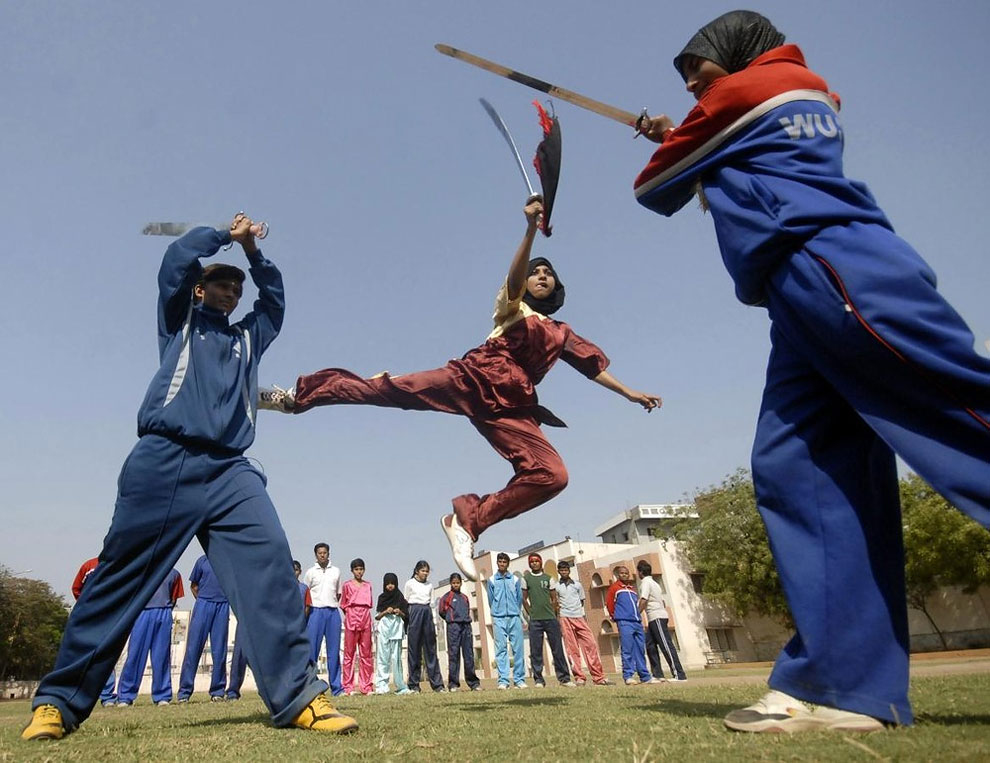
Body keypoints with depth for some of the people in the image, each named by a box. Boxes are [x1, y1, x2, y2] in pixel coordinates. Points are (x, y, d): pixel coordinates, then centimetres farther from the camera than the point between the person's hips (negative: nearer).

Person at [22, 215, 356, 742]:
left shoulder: (247, 338, 30)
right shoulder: (179, 319, 20)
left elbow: (274, 298, 32)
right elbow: (177, 260, 9)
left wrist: (252, 251, 24)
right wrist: (226, 234, 20)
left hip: (228, 471, 3)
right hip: (163, 461, -2)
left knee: (268, 562, -16)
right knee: (120, 576, -1)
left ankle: (298, 696, -21)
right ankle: (60, 700, 13)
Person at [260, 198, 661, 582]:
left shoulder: (561, 333, 28)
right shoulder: (513, 306, 16)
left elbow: (595, 364, 34)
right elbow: (514, 278, -6)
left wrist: (630, 393, 30)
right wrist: (531, 229, -22)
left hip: (511, 407, 3)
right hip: (474, 379, -3)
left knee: (552, 475, -16)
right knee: (389, 389, -15)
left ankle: (467, 519, -10)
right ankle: (299, 394, -4)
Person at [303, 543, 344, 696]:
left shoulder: (336, 571, 12)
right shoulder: (310, 572, 6)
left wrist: (334, 605, 7)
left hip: (333, 612, 2)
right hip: (316, 611, -2)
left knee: (334, 650, 3)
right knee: (312, 649, -3)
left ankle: (336, 687, 6)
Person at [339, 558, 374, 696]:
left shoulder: (368, 585, 13)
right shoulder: (347, 585, 4)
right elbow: (343, 604, 9)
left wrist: (363, 613, 7)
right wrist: (350, 614, 2)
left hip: (366, 619, 3)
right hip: (351, 618, -3)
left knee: (366, 653, 3)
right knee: (349, 652, -2)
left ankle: (366, 686, 7)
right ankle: (348, 687, 3)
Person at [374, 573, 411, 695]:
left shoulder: (400, 598, 11)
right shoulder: (382, 597, 11)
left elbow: (406, 616, 12)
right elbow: (377, 616, 9)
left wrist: (400, 613, -8)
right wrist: (385, 612, -8)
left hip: (397, 629, 0)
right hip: (384, 629, 0)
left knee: (396, 658, -3)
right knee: (383, 658, -5)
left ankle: (400, 687, 2)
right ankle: (381, 686, -4)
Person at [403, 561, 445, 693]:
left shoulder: (429, 585, 15)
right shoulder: (409, 584, 3)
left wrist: (434, 622, 11)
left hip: (428, 613, 4)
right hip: (415, 612, -4)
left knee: (431, 648, 2)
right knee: (414, 648, -2)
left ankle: (437, 684, 2)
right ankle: (414, 685, 5)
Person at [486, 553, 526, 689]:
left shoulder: (515, 579, 10)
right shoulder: (492, 580, 8)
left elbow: (520, 599, 13)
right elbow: (490, 600, 12)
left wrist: (516, 612, 11)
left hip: (515, 618, 1)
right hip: (499, 619, -1)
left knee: (518, 648, -1)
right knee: (501, 649, -4)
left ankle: (519, 679, 4)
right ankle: (503, 680, -1)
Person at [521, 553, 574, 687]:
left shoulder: (548, 578, 11)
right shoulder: (525, 579, 6)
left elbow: (554, 599, 12)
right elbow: (524, 599, 6)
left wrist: (554, 614, 3)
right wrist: (530, 614, -2)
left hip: (550, 618, 1)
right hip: (535, 621, -1)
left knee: (558, 649, 2)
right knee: (536, 651, 1)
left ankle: (564, 678, 6)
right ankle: (538, 680, 9)